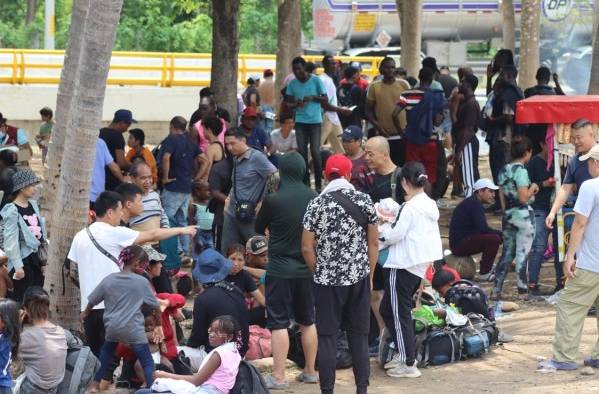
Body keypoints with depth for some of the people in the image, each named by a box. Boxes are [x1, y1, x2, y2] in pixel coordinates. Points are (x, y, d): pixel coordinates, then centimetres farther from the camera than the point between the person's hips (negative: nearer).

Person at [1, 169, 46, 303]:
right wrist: (18, 266, -17)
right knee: (22, 300, -4)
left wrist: (43, 260, 14)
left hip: (36, 258, 7)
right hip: (23, 261, -7)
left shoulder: (33, 205, 9)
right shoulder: (12, 211, -12)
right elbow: (11, 241, -15)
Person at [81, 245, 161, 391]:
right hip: (134, 329, -4)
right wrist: (158, 314, 27)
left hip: (112, 327, 4)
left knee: (106, 353, 29)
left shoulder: (109, 280, 1)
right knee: (147, 362, 0)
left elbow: (92, 300, 12)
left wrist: (85, 313, 32)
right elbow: (155, 305, 4)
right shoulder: (142, 282, -6)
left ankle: (95, 384, 32)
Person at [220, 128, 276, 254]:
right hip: (232, 214, 8)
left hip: (250, 216, -8)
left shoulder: (257, 157, -11)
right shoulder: (236, 159, 13)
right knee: (227, 252, 9)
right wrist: (229, 198, 13)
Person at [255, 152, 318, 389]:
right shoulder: (314, 199, -4)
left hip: (280, 269, -4)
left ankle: (278, 377, -3)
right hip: (307, 269, 4)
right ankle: (310, 371, 24)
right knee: (307, 321, 16)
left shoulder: (273, 200, -15)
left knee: (279, 323, -1)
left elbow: (259, 229, 3)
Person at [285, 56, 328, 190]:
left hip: (315, 120, -3)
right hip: (300, 121, 3)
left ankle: (318, 183, 1)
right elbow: (288, 103, 9)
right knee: (302, 152, 1)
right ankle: (305, 182, 10)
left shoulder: (316, 80, -2)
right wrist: (296, 104, -13)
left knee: (315, 151, -8)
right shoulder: (292, 84, 6)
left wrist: (313, 97, -15)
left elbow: (325, 99, 1)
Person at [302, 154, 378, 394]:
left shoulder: (317, 205, -7)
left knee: (327, 336, 3)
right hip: (359, 278, 2)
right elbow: (373, 243, 2)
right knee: (359, 336, 9)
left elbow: (307, 248, -7)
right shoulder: (364, 201, -1)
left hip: (327, 281, -2)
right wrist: (369, 274, 12)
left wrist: (318, 273, 6)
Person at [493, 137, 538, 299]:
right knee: (522, 254, -1)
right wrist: (533, 188, -2)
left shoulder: (504, 170, 10)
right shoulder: (521, 170, -14)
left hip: (508, 215, 7)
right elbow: (524, 197, -19)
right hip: (524, 215, -7)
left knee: (507, 253, 12)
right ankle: (523, 290, 3)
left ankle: (496, 289, 11)